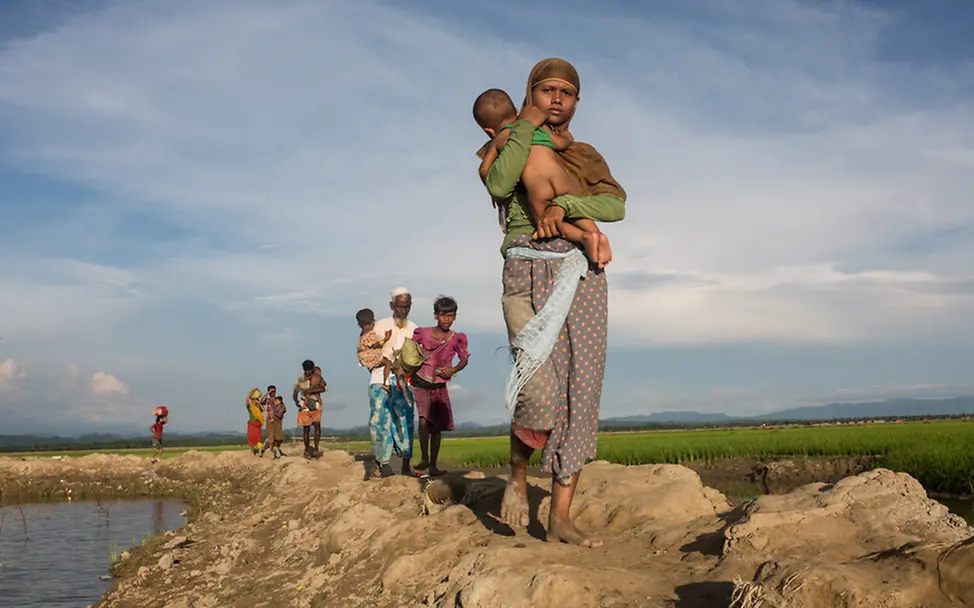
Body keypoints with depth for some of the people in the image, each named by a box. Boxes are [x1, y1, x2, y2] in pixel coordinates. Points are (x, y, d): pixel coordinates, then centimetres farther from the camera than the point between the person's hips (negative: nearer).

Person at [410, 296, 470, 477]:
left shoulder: (457, 338, -5)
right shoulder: (422, 333, -6)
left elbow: (464, 359, 9)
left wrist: (454, 370, -10)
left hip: (440, 386, 2)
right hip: (421, 384, -2)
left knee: (437, 427, 8)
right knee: (424, 419, -25)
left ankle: (433, 466, 18)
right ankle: (425, 458, -16)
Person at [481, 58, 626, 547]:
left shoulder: (586, 157, 20)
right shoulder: (505, 147, 14)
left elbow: (616, 205, 1)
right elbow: (499, 184, -11)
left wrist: (564, 204, -16)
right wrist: (526, 127, -5)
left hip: (582, 277, 4)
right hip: (528, 273, -3)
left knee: (580, 396, -2)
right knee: (540, 392, -20)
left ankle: (560, 517, 3)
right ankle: (517, 474, 10)